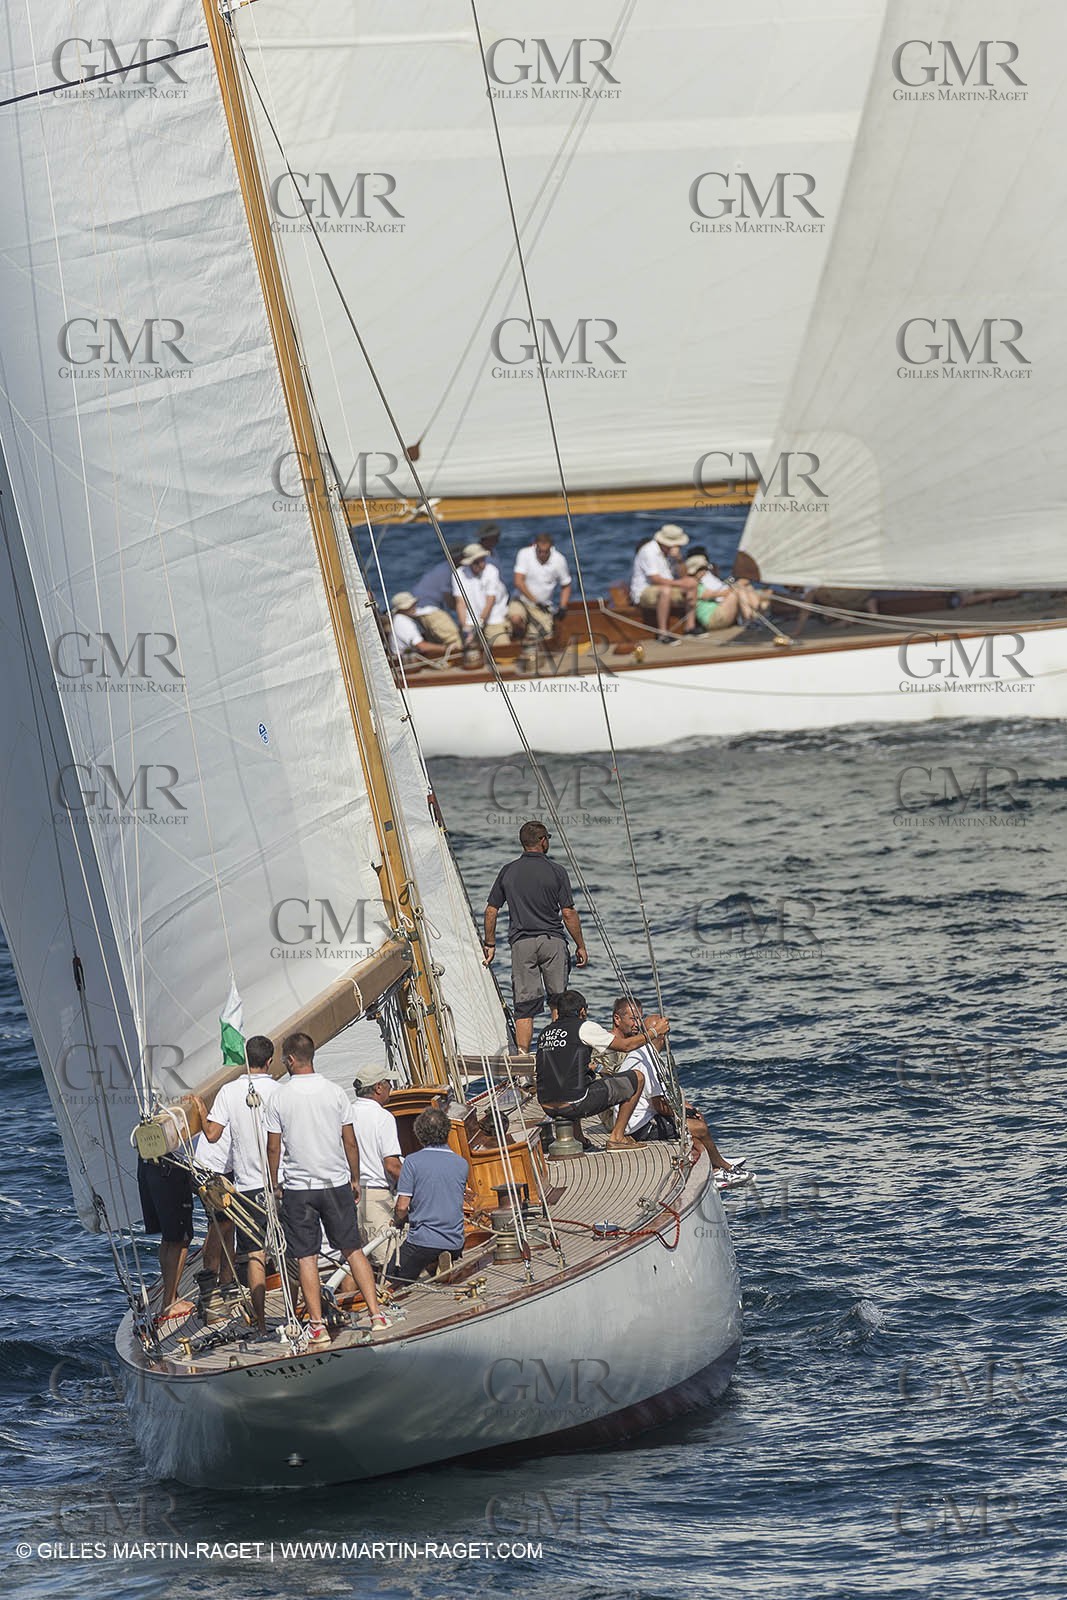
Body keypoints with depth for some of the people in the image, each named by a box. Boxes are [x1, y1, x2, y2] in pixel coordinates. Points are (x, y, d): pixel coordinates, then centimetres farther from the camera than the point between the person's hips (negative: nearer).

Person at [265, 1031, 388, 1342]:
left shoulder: (279, 1096, -7)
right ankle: (376, 1314, 5)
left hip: (298, 1187, -2)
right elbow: (350, 1143, 2)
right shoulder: (334, 1092, -1)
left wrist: (273, 1185, 9)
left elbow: (273, 1148, -3)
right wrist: (355, 1179, 15)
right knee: (353, 1250, 10)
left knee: (306, 1257, 3)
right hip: (337, 1183, 2)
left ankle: (317, 1325, 0)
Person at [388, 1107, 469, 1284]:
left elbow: (402, 1206, -9)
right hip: (454, 1245, 4)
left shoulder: (413, 1162, -7)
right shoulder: (462, 1164, 6)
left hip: (422, 1241, -4)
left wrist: (399, 1222, 14)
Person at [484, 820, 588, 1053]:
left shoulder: (508, 872, 5)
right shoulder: (555, 872, -3)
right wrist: (580, 946, 6)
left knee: (524, 1007, 2)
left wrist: (489, 943, 18)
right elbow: (568, 914, -4)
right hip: (552, 940, -1)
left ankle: (522, 1055, -7)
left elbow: (491, 911, 7)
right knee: (559, 1001, 11)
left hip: (521, 942, 1)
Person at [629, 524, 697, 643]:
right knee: (665, 590, -39)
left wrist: (679, 559, -11)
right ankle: (662, 634, -37)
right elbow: (655, 579, -26)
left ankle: (689, 627, -5)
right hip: (643, 592, -9)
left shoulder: (668, 552, 10)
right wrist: (680, 583, -25)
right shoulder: (649, 551, -16)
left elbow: (684, 577, 7)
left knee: (692, 583, -3)